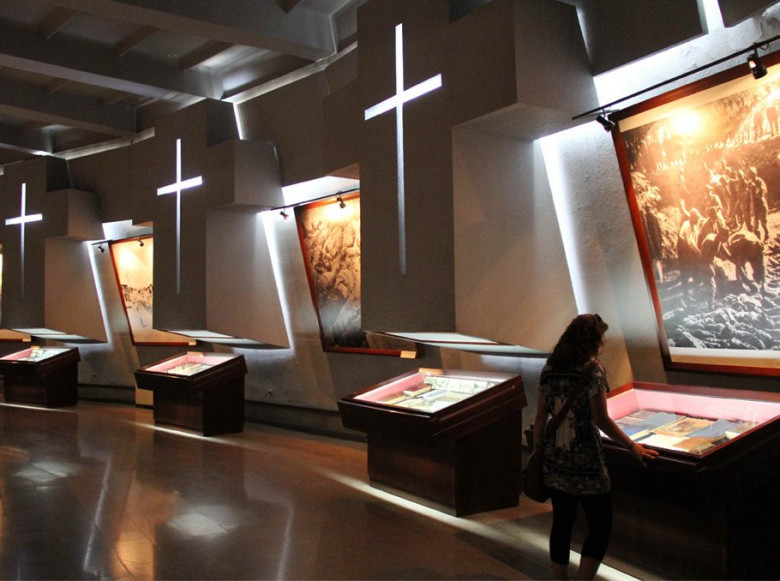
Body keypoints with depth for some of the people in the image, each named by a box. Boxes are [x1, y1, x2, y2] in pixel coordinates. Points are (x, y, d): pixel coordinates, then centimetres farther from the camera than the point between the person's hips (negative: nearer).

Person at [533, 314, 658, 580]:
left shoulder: (549, 369, 4)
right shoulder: (592, 368, -12)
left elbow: (540, 417, 7)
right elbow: (601, 420, -13)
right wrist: (633, 446, -3)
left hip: (555, 463, 6)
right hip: (585, 464, -6)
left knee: (561, 524, 15)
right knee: (600, 527, 8)